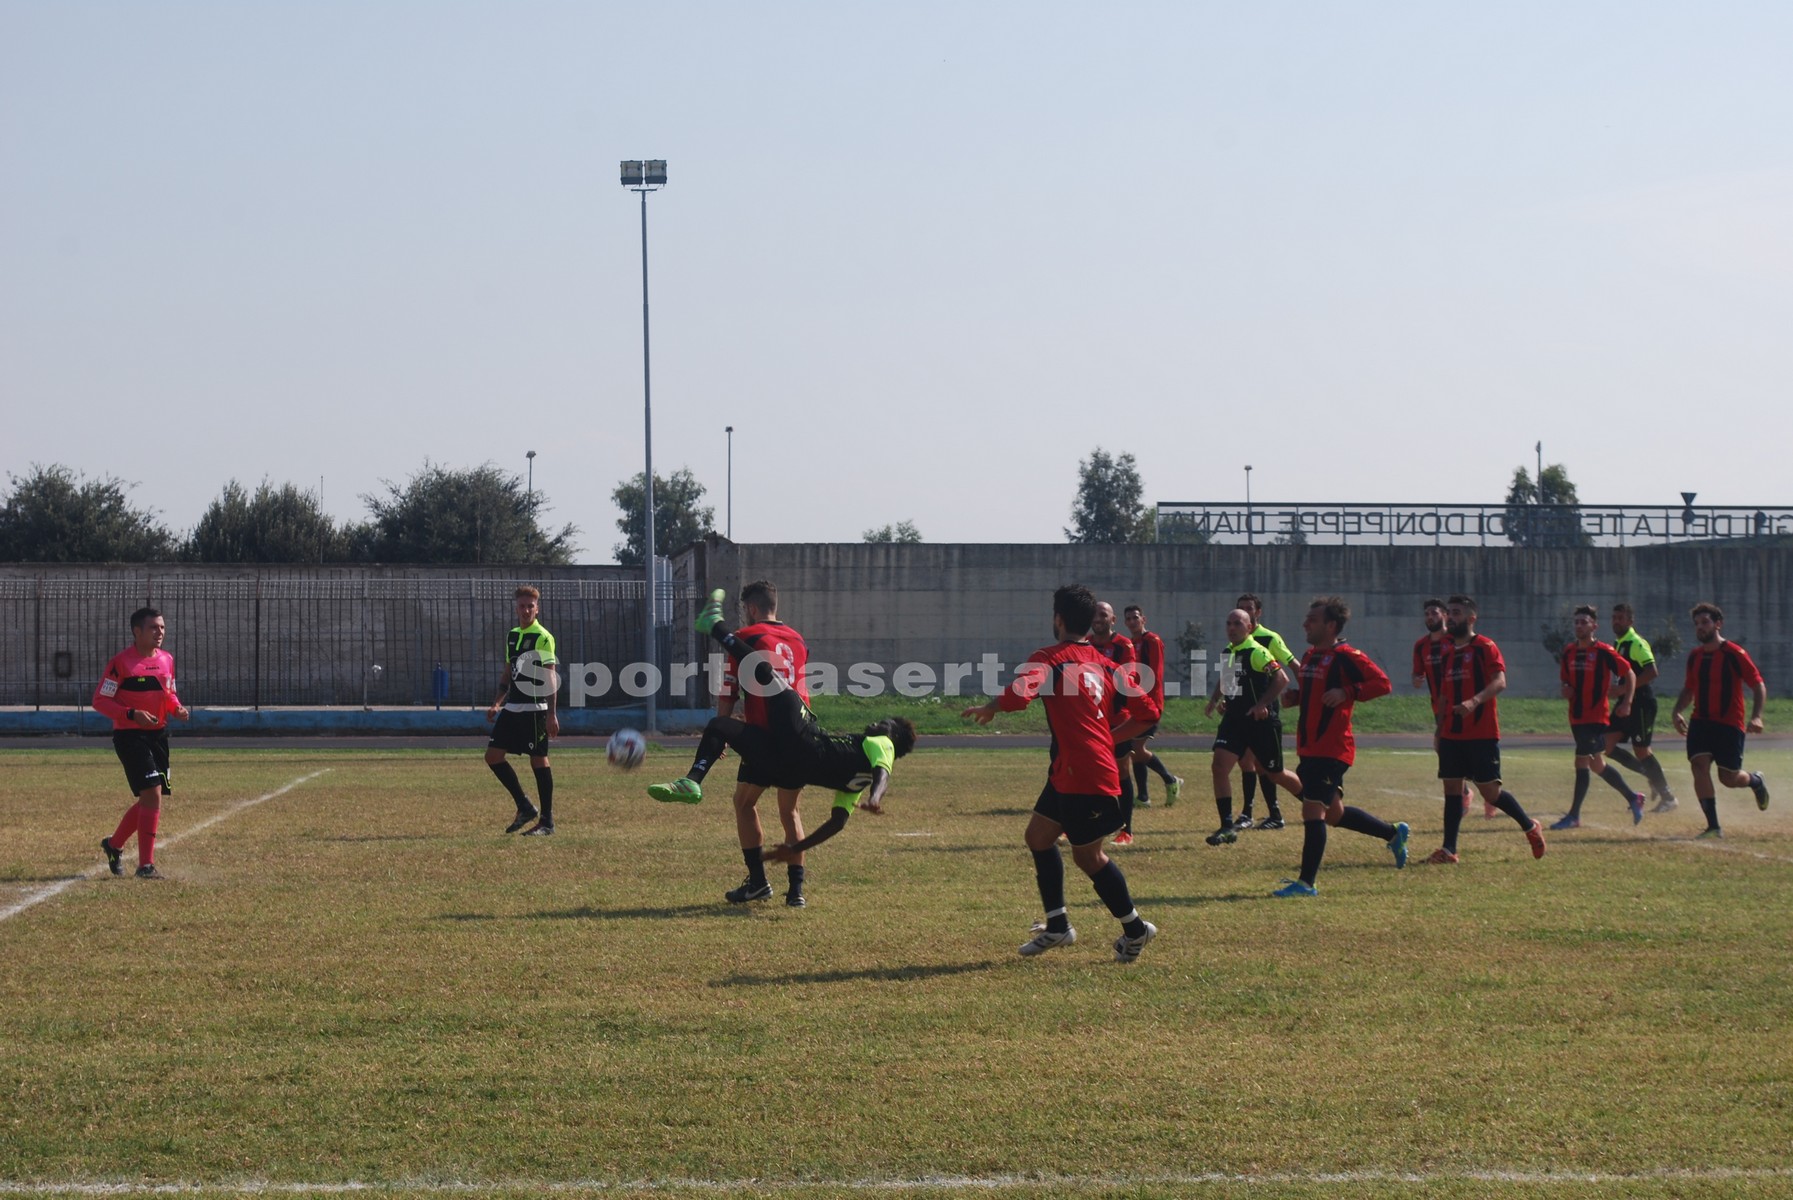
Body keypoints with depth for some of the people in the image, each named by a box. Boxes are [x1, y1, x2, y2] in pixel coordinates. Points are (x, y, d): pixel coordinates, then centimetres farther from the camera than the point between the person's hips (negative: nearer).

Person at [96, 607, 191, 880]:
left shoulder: (166, 659, 8)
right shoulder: (121, 662, -12)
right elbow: (99, 700, -10)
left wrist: (177, 708, -1)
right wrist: (132, 714, -23)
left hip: (158, 734, 7)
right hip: (129, 735, -7)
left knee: (150, 799, 13)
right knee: (153, 794, -16)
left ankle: (114, 845, 36)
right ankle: (146, 865, -10)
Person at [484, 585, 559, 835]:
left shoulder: (543, 637, -9)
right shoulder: (512, 636, 14)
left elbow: (550, 678, -14)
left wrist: (552, 714, -18)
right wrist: (497, 703, 17)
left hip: (534, 709, -8)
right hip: (512, 708, 8)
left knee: (538, 760, -4)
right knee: (493, 755, 4)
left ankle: (547, 821, 3)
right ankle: (525, 808, 14)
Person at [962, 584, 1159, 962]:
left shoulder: (1049, 658, -10)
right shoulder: (1103, 663, 12)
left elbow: (1018, 694, -29)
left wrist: (989, 708, -10)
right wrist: (1110, 737, 24)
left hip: (1084, 775, -9)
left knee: (1087, 855, 3)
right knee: (1038, 836, 18)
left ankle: (1135, 929, 13)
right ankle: (1057, 926, 23)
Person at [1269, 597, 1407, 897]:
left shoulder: (1346, 656, -12)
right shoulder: (1310, 656, 15)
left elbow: (1383, 684, -16)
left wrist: (1347, 692, -26)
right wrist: (1294, 697, 8)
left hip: (1331, 750, -10)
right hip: (1309, 747, 10)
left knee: (1312, 810, -11)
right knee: (1333, 813, 17)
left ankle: (1306, 882, -7)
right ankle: (1394, 833, 35)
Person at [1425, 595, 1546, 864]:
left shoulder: (1485, 647, -7)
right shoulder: (1447, 654, 14)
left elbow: (1499, 682, -21)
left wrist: (1474, 701, -36)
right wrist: (1439, 731, 18)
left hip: (1482, 733, -6)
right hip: (1452, 735, 6)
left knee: (1490, 791, -4)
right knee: (1452, 788, 1)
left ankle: (1531, 827, 17)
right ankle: (1449, 849, 2)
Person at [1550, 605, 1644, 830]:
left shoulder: (1603, 652, -9)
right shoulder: (1569, 651, 9)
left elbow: (1630, 675, -3)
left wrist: (1626, 703, -13)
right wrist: (1565, 690, -1)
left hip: (1595, 716, -7)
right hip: (1576, 716, 7)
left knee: (1582, 762, -11)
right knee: (1596, 764, 14)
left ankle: (1574, 816, -7)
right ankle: (1633, 798, 29)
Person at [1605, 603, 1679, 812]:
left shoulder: (1637, 644, -14)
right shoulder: (1618, 644, 15)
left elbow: (1651, 672, -24)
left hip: (1641, 702, -9)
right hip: (1626, 703, 9)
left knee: (1641, 750, -6)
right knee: (1607, 747, 3)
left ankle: (1668, 797, 6)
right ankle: (1654, 778, 14)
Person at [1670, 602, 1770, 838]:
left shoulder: (1734, 654, -11)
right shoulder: (1694, 656, 8)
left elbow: (1759, 686, -11)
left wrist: (1756, 717, -24)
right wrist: (1677, 711, 2)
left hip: (1730, 724, -5)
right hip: (1701, 722, 5)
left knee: (1728, 778, 0)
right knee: (1699, 766, -15)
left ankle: (1756, 781, 37)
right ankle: (1713, 826, -12)